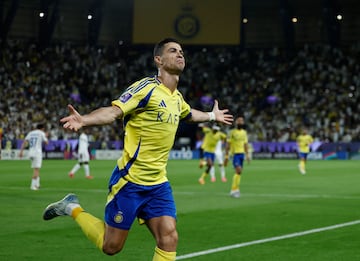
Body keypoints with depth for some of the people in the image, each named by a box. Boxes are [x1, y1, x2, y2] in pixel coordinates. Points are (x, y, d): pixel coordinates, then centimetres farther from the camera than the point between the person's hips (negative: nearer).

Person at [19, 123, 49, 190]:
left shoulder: (30, 133, 15)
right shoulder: (42, 133, 1)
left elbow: (24, 142, 6)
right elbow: (46, 142, 5)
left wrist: (21, 151, 2)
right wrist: (46, 136, 23)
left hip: (30, 152, 6)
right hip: (37, 152, -6)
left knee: (36, 169, 16)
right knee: (36, 169, -7)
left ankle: (37, 184, 15)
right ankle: (33, 185, -13)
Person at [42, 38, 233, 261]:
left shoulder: (177, 98, 11)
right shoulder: (147, 88, -13)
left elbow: (189, 114, 36)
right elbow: (114, 111, -26)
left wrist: (213, 115, 50)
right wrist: (84, 120, -44)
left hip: (158, 185, 7)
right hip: (130, 181, -7)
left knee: (169, 239, -9)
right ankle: (73, 208, 24)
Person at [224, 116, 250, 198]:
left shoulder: (244, 132, 13)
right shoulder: (232, 132, -4)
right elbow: (228, 145, -4)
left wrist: (247, 155, 13)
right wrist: (226, 156, -7)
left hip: (242, 154, 6)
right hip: (235, 154, -6)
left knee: (238, 172, 6)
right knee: (239, 171, -18)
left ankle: (233, 190, 14)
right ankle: (235, 189, -11)